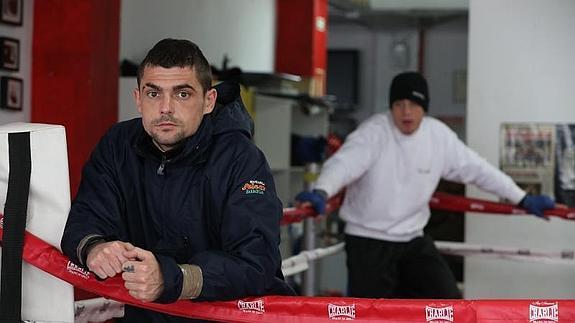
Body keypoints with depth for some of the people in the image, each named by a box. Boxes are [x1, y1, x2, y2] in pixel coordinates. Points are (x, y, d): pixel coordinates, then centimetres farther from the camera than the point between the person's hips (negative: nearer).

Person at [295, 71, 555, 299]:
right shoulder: (373, 132, -17)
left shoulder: (439, 135, -2)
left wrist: (522, 199, 9)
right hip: (368, 241, -5)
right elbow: (344, 163, -32)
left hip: (413, 240, 5)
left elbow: (477, 169, 6)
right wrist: (321, 193, -53)